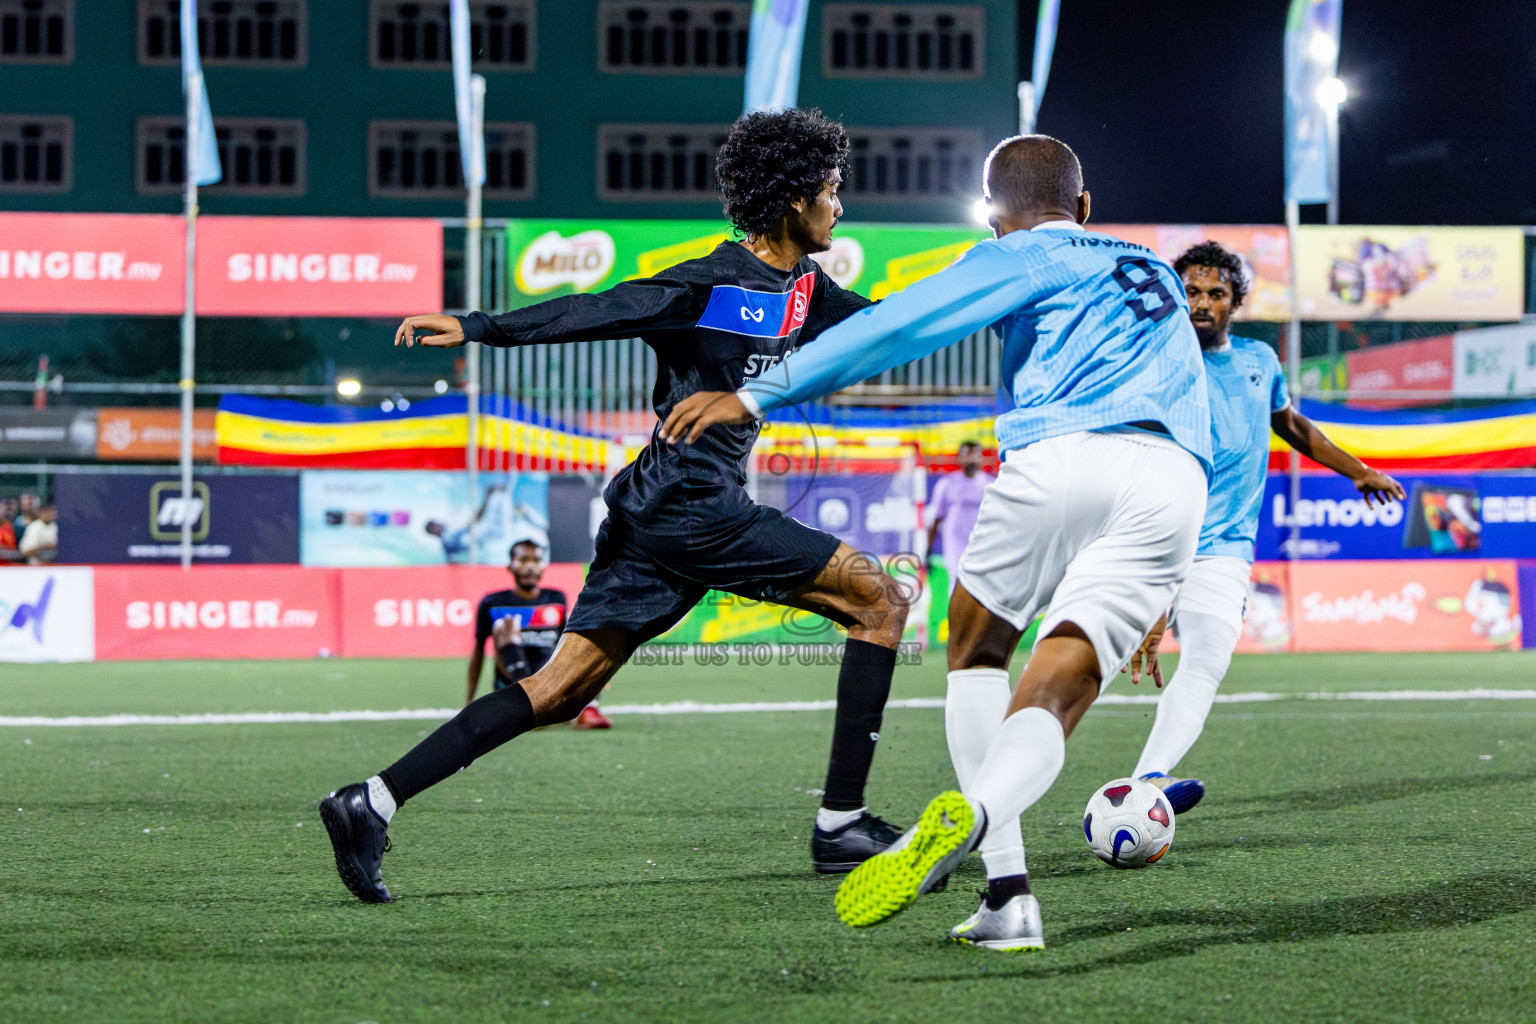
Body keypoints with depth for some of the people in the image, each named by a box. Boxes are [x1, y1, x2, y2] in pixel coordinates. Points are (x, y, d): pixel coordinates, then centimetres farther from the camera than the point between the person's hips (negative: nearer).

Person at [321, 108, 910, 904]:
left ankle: (371, 803, -1)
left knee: (562, 691, 3)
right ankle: (841, 823, -7)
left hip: (655, 512, 9)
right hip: (687, 505, -9)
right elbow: (596, 311, -18)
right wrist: (480, 328, -26)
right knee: (879, 600, -5)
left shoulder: (804, 291, 15)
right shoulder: (709, 286, -12)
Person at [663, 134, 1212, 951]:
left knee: (975, 653, 18)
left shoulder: (1022, 258, 17)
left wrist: (756, 395, 5)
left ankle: (1008, 892, 2)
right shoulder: (1157, 278, 37)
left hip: (1064, 455, -4)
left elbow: (897, 327, 4)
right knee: (1050, 697, -3)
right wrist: (1150, 596, 48)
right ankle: (975, 810, -39)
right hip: (1177, 484, 4)